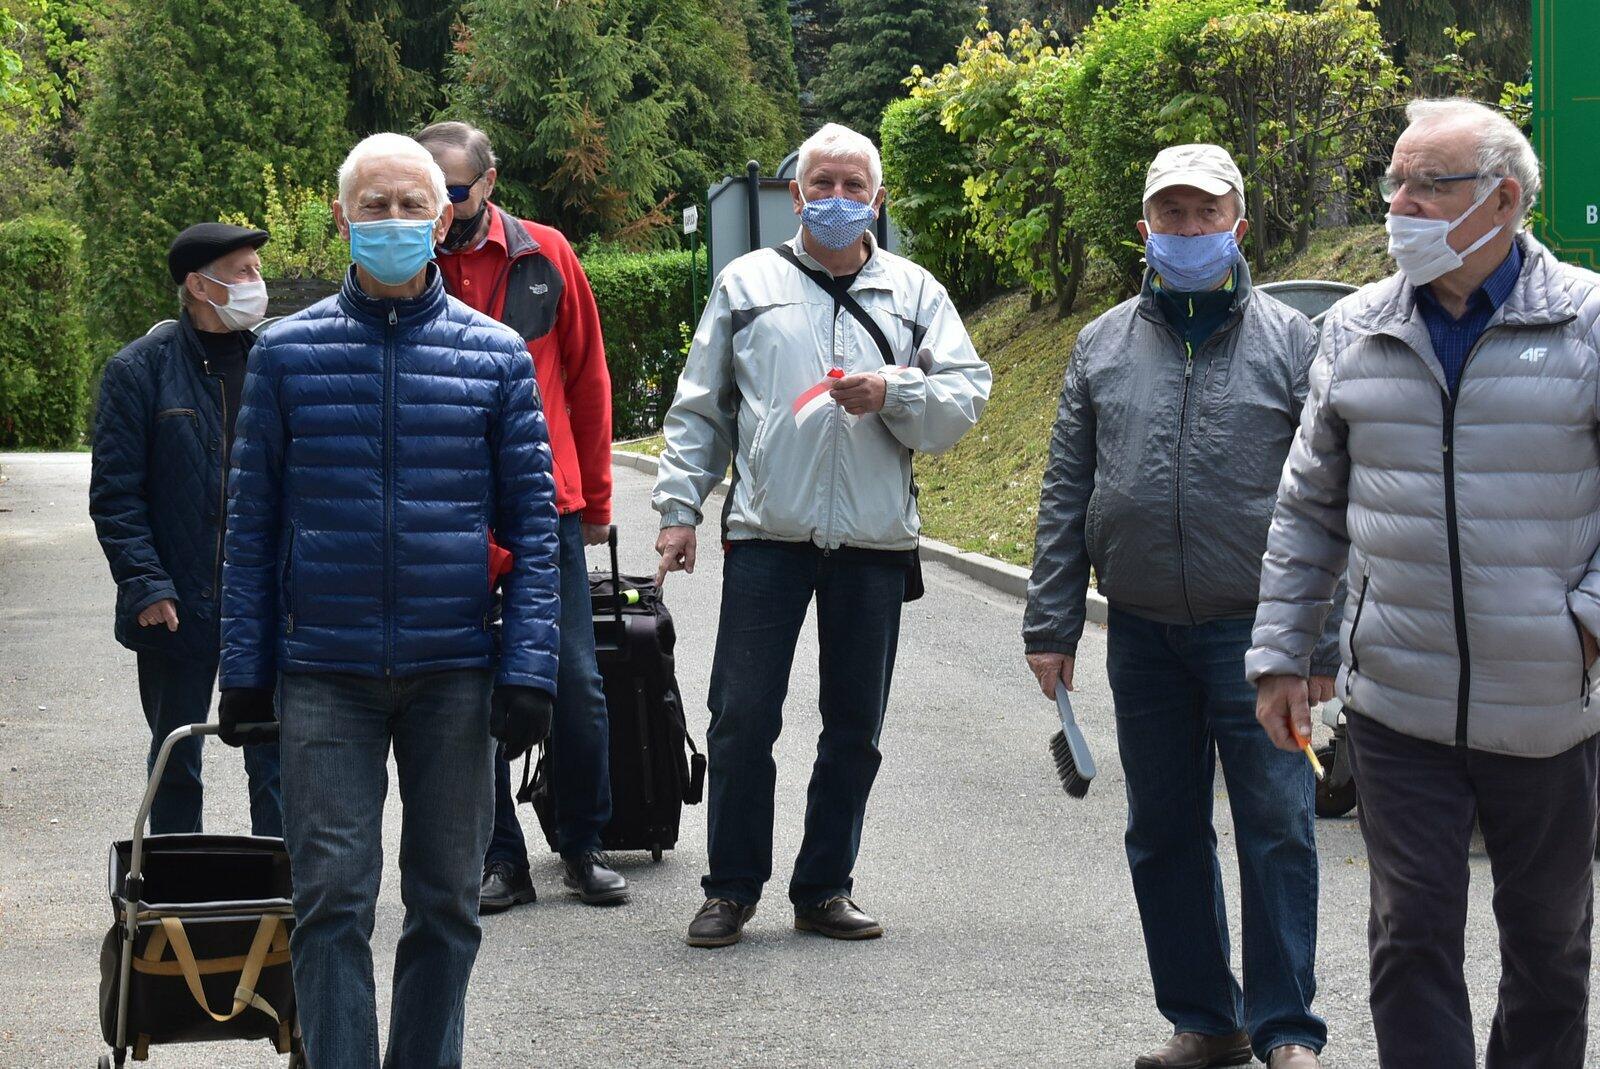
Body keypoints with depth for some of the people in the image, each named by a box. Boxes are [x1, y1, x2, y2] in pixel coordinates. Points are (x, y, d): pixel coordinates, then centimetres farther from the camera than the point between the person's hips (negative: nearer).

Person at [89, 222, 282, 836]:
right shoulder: (139, 370, -3)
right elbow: (114, 492, -4)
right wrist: (145, 583, -12)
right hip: (177, 607, -1)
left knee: (277, 760, 3)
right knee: (176, 760, 12)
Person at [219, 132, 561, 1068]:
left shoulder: (496, 354, 3)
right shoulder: (289, 351, 4)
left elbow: (534, 522, 3)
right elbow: (254, 519, 6)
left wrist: (528, 670, -5)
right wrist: (247, 668, 2)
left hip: (455, 673, 1)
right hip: (326, 674, 0)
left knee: (447, 902, 8)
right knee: (332, 899, -4)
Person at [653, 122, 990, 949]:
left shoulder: (914, 292, 11)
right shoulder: (747, 284, 10)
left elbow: (966, 396, 4)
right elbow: (698, 409, 11)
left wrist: (893, 394, -14)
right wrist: (678, 508, 3)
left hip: (876, 540, 2)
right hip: (766, 535, -1)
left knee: (855, 725, 7)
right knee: (743, 718, -3)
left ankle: (823, 888, 19)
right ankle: (732, 889, 9)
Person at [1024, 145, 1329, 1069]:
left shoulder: (1291, 341, 1)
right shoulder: (1104, 346, 11)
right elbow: (1067, 496, 12)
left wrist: (1320, 639, -7)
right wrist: (1052, 625, 6)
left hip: (1252, 631, -4)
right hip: (1143, 634, 4)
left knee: (1277, 830, -5)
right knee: (1163, 834, 10)